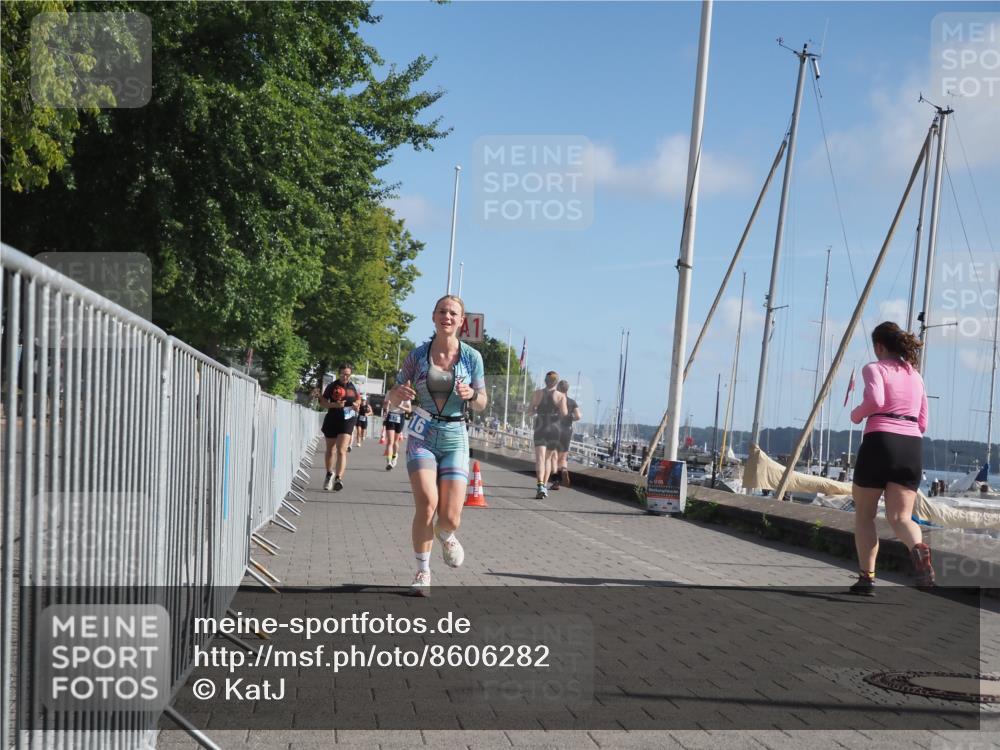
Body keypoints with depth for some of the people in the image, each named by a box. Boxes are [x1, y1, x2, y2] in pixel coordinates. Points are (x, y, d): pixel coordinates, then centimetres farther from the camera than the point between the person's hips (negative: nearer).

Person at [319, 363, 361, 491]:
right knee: (330, 450, 15)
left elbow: (358, 399, 19)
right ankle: (329, 475, 36)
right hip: (332, 421, 1)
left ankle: (339, 478, -24)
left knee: (342, 451, -15)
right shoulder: (332, 386, -2)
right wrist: (335, 405, -19)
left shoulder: (353, 387, 4)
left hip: (347, 421, -1)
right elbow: (322, 403, -2)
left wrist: (356, 405, -4)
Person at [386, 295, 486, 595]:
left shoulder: (472, 357, 0)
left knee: (450, 518, -6)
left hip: (455, 438, 1)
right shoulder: (418, 354, 0)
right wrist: (398, 393, -17)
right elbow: (393, 398, 6)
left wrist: (472, 394, -16)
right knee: (427, 504, -20)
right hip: (422, 436, 0)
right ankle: (422, 571, -1)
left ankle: (445, 536, 33)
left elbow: (481, 405, 6)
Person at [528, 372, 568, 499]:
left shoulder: (537, 394, 3)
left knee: (540, 458, -11)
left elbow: (530, 410, 2)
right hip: (554, 428, 1)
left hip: (540, 429, -1)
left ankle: (540, 485, -30)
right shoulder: (561, 396, -1)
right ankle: (545, 485, 17)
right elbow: (564, 413, -10)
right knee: (547, 458, 18)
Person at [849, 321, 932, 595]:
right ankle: (918, 548, -33)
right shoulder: (915, 375, 21)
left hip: (880, 441, -4)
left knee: (864, 514, 11)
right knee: (900, 516, -1)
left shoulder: (874, 368, 2)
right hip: (912, 446, 5)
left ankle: (867, 577, 7)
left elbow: (875, 400, -18)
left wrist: (856, 414, 1)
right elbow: (922, 423, 21)